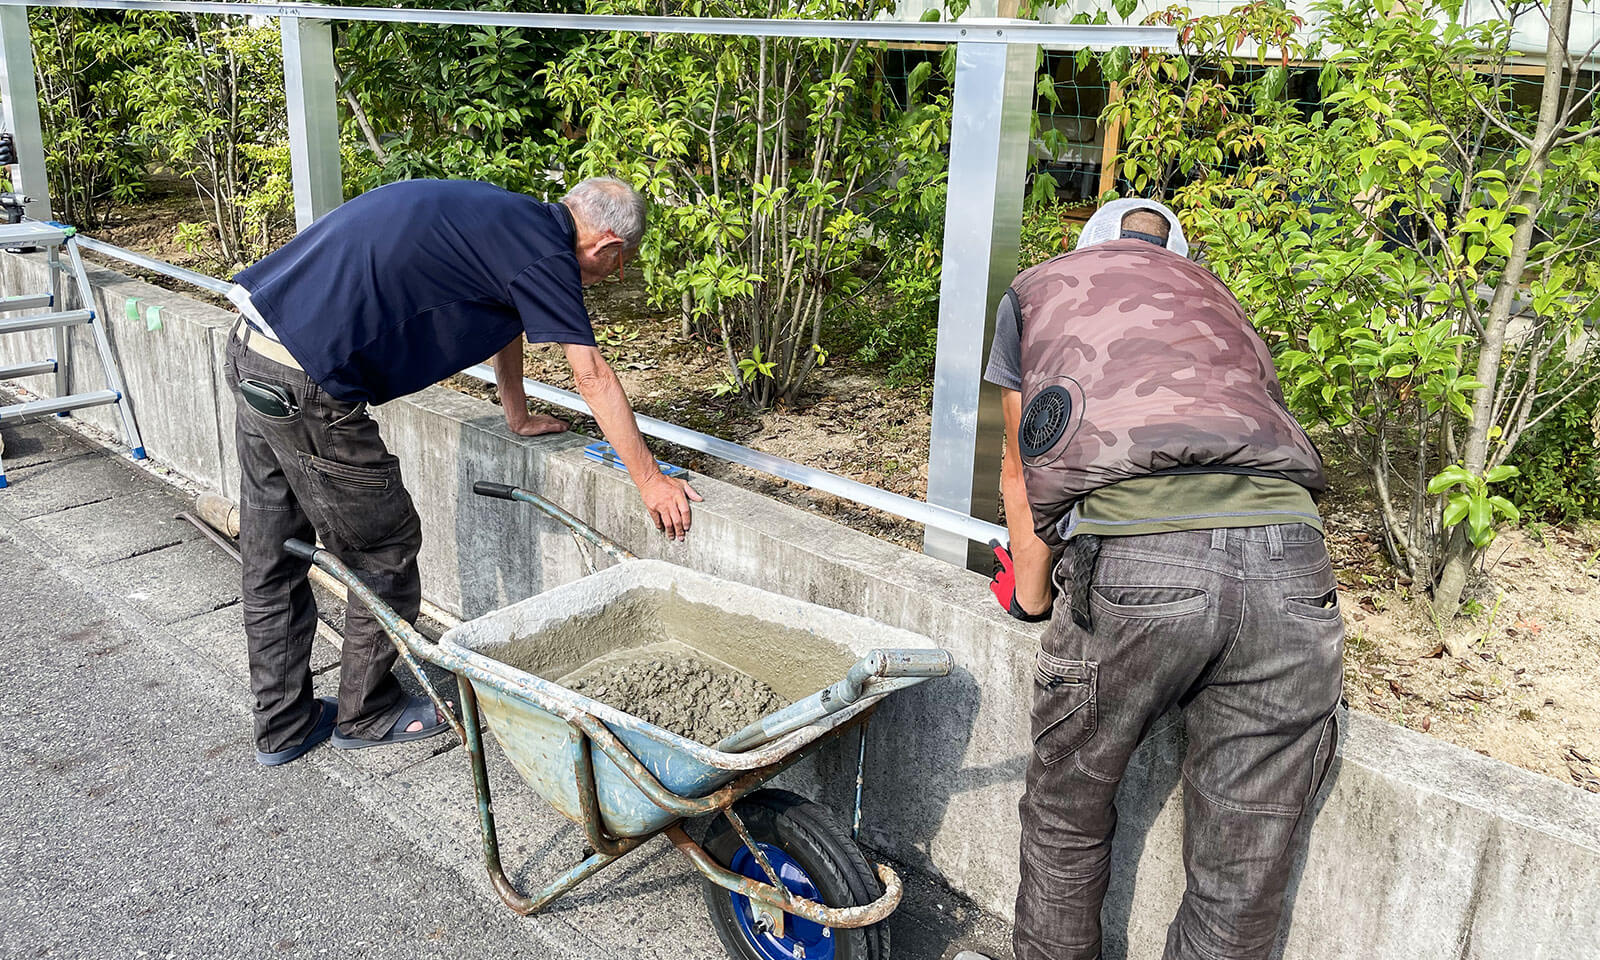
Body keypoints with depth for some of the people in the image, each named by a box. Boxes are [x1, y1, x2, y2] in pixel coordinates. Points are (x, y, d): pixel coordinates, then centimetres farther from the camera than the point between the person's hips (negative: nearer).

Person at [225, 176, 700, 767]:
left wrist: (518, 419, 46)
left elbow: (506, 318, 34)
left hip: (251, 348, 10)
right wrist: (652, 483, 5)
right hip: (306, 383, -10)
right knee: (384, 554, 9)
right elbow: (593, 379, -5)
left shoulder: (507, 221, 19)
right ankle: (366, 714, 28)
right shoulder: (544, 249, -9)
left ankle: (282, 724, 34)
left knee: (273, 560, 19)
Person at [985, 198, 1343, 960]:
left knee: (1066, 818, 21)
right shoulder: (1218, 300, 36)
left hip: (1132, 558, -3)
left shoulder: (1039, 286, 28)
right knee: (1242, 878, 15)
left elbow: (1021, 476, 31)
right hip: (1287, 555, 3)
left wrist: (1030, 600, 44)